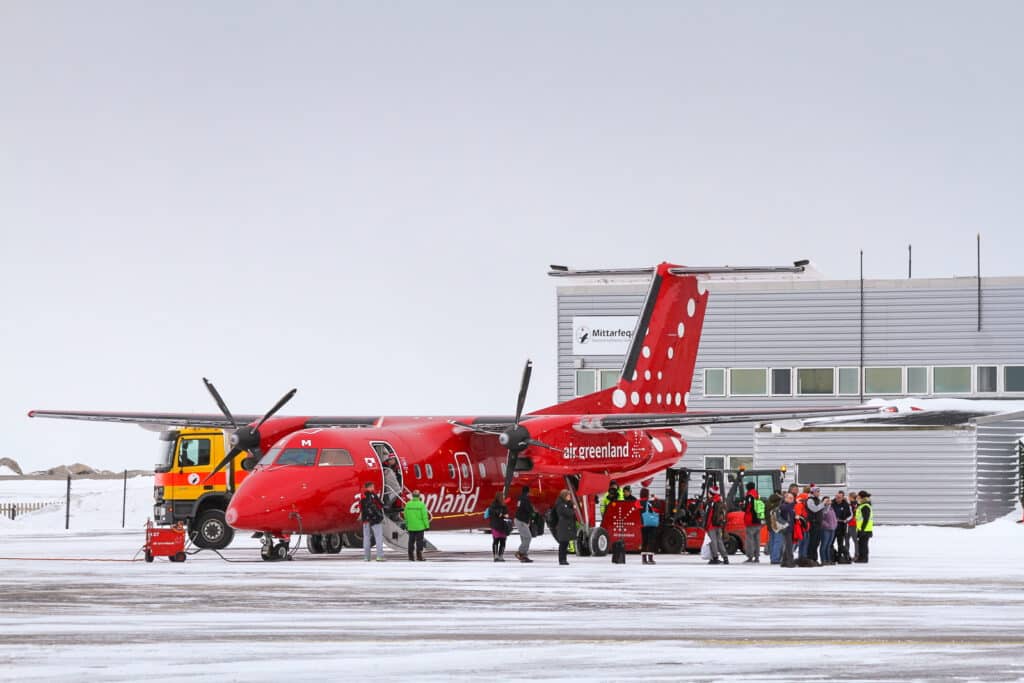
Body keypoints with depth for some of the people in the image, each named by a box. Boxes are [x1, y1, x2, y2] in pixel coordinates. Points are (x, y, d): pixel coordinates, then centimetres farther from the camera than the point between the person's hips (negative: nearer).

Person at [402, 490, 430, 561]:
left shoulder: (408, 504, 1)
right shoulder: (421, 505, -11)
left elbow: (405, 516, 7)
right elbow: (425, 516, -11)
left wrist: (406, 525, 18)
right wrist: (427, 525, -3)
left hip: (410, 527, 4)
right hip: (419, 527, -4)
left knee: (411, 541, 11)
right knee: (419, 541, 0)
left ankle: (410, 557, 12)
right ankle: (419, 556, -3)